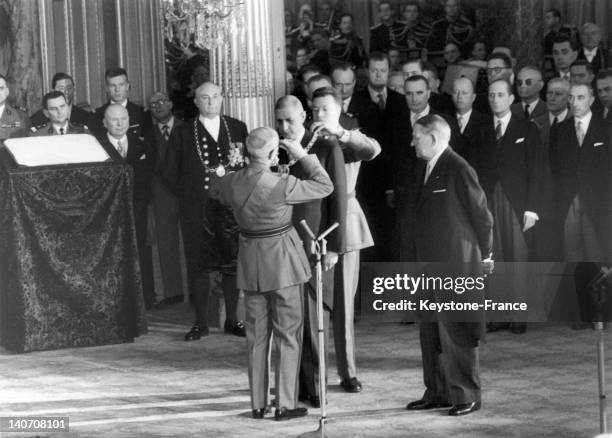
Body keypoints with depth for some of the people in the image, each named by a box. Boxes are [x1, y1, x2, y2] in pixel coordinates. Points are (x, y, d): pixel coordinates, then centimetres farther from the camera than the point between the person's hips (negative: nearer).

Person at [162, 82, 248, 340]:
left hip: (232, 206, 1)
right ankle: (201, 323, 9)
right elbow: (169, 173, 6)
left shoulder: (237, 128, 10)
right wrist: (188, 194, 0)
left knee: (233, 264, 3)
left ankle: (232, 320, 13)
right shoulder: (182, 134, 6)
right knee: (198, 266, 1)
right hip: (196, 210, -1)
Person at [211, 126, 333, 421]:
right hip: (282, 261, -5)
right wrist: (302, 156, -5)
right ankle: (285, 404, 5)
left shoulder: (232, 182, -5)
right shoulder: (280, 186, -21)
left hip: (250, 261, 5)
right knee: (287, 334, 5)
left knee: (256, 335, 14)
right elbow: (325, 186, -11)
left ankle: (258, 404, 18)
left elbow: (215, 191, 20)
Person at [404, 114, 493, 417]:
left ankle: (466, 396, 3)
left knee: (455, 332, -5)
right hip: (429, 263, 9)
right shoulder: (424, 168, 12)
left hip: (456, 265, -9)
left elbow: (482, 215, -9)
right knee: (430, 331, 12)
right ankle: (437, 392, 20)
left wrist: (484, 254, -1)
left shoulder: (459, 170, -14)